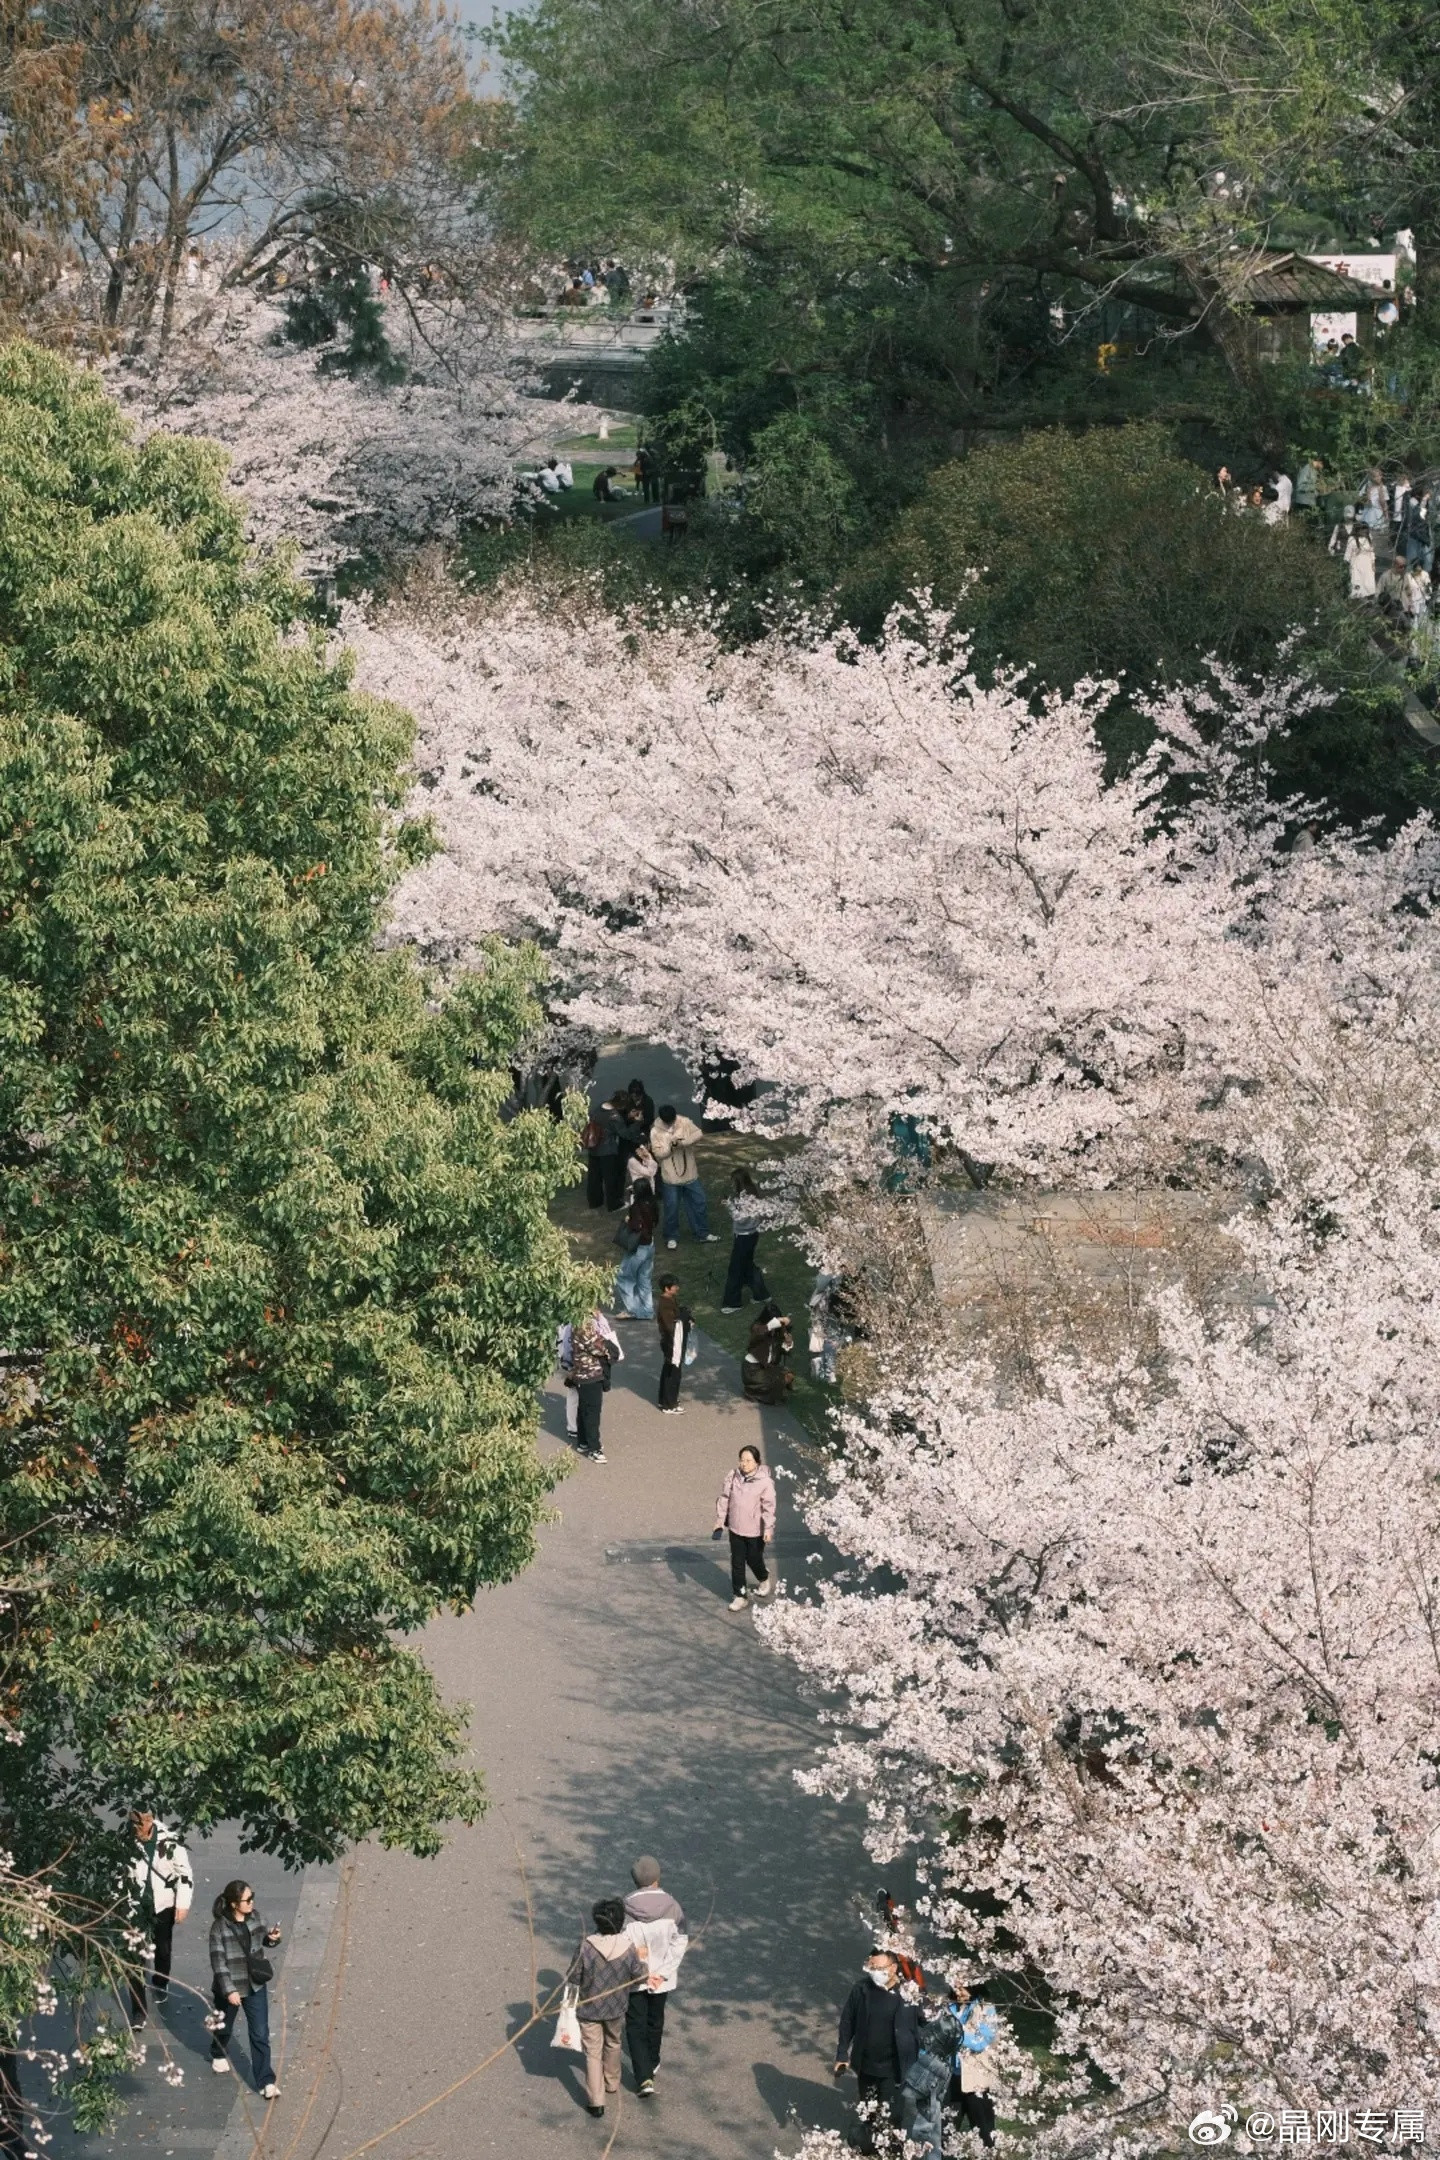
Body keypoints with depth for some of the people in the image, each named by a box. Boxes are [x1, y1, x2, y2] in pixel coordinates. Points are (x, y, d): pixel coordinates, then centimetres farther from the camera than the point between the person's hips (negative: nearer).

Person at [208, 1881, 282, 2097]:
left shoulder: (254, 1917, -8)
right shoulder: (220, 1927, -22)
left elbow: (263, 1939, 10)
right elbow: (218, 1962, -21)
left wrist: (272, 1938, -13)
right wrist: (229, 1990, -24)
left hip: (256, 1986, 3)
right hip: (230, 1987, -3)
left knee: (260, 2034, 0)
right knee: (224, 2027, 23)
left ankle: (266, 2081, 4)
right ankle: (219, 2055, 55)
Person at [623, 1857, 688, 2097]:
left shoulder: (626, 1908, -17)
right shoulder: (671, 1906, -14)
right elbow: (680, 1942, -13)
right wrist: (662, 1973, -11)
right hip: (662, 1978, 2)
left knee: (636, 2025, 8)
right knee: (655, 2020, 24)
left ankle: (644, 2077, -3)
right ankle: (652, 2063, 44)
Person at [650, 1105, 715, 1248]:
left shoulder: (685, 1123, -7)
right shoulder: (655, 1131, -11)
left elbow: (698, 1134, -18)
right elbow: (658, 1153, -13)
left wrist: (683, 1142, -31)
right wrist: (670, 1147, -28)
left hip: (689, 1173, 3)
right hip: (670, 1177, -2)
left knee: (699, 1203, 12)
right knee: (671, 1208, 6)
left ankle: (704, 1233, 26)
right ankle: (671, 1237, 23)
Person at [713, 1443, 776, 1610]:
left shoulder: (765, 1481, -17)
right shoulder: (733, 1477, -5)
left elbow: (769, 1506, -17)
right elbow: (724, 1499, 2)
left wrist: (768, 1528, -20)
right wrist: (719, 1520, 2)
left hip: (755, 1530, -3)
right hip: (736, 1528, 3)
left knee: (754, 1560, 14)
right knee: (737, 1563, 7)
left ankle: (764, 1579, 46)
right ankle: (738, 1596, 18)